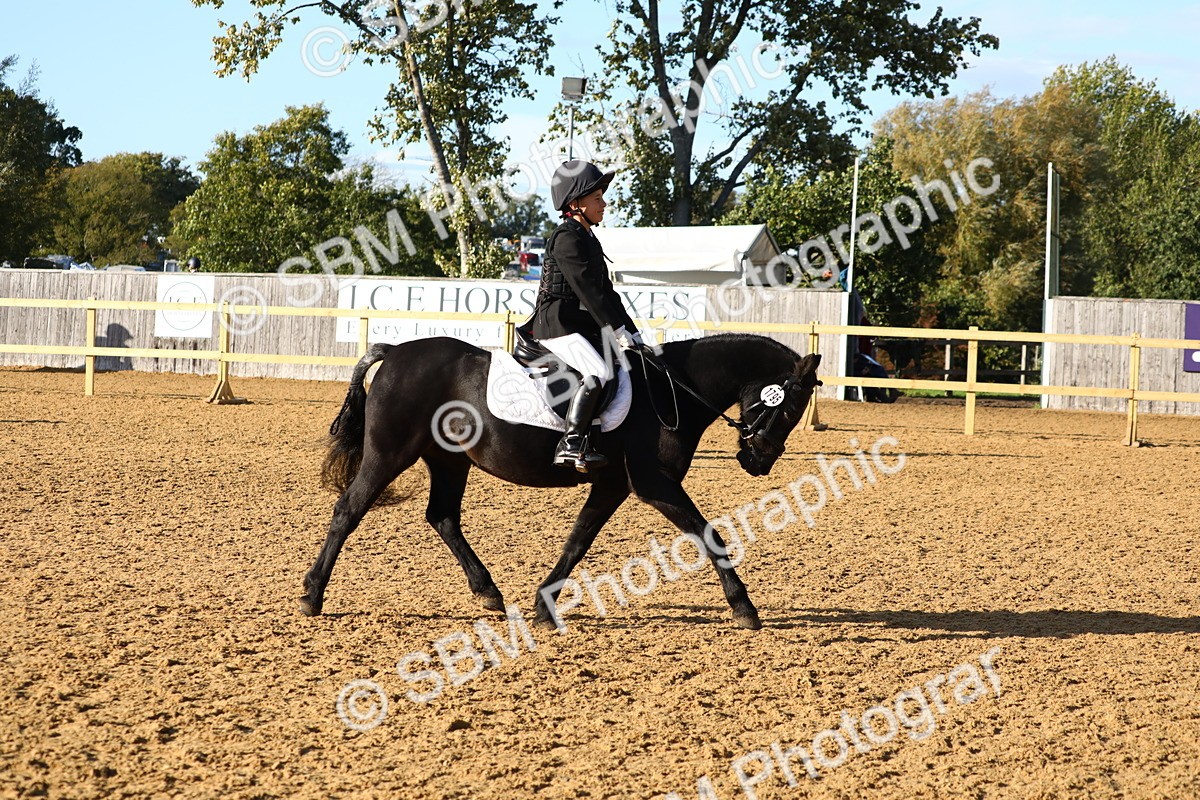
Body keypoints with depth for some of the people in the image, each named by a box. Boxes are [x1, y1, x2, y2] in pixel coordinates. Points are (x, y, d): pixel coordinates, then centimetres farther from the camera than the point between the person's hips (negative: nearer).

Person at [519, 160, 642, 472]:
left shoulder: (589, 240, 21)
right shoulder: (567, 238, -10)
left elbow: (606, 293, 21)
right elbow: (587, 290, -17)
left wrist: (633, 335, 15)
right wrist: (619, 332, -19)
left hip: (583, 327, 10)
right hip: (558, 324, -10)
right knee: (598, 373, -30)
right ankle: (570, 445, -33)